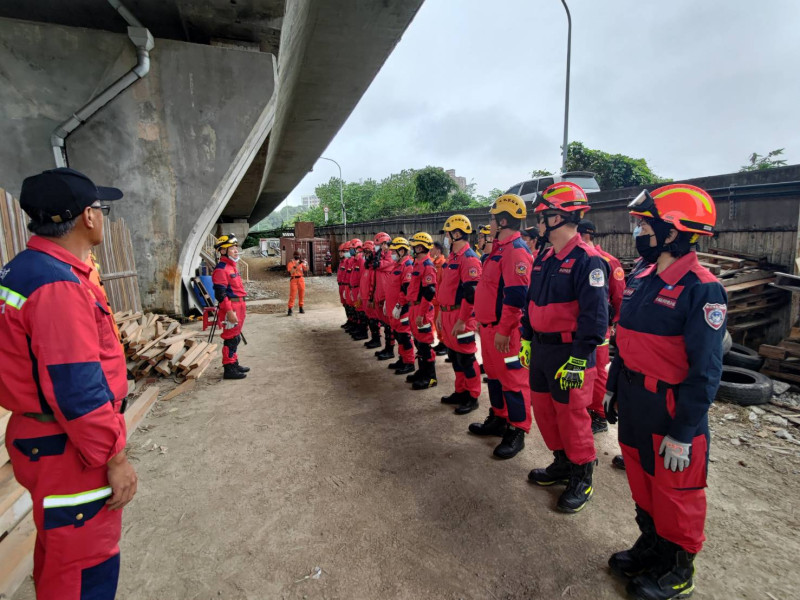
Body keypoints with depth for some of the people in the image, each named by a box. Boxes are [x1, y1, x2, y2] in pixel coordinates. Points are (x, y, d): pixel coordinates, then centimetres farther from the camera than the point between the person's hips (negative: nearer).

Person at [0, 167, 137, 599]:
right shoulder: (59, 285, -26)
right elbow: (77, 389, -28)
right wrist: (114, 457, -18)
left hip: (42, 438, 10)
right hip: (68, 451, -10)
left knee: (57, 550, 28)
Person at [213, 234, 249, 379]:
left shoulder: (232, 266, 16)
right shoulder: (221, 269, -15)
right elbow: (220, 293, -20)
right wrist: (229, 311, -24)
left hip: (238, 306, 10)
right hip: (230, 308, -10)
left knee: (236, 338, 18)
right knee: (231, 338, -4)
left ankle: (234, 363, 30)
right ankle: (229, 369, 3)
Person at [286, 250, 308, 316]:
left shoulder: (301, 262, 9)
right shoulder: (291, 263, -3)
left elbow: (306, 270, 2)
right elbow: (290, 272, -16)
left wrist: (306, 263, -12)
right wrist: (296, 265, -25)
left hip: (301, 279, 4)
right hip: (293, 279, -4)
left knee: (301, 294, 8)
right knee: (292, 294, -7)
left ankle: (301, 308, 19)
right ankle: (290, 309, -7)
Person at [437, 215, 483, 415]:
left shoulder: (469, 258, -16)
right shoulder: (452, 257, 15)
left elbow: (471, 293, -21)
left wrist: (462, 320, -21)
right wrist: (441, 312, 21)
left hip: (460, 316, -9)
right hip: (448, 314, 10)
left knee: (465, 357, 0)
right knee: (453, 355, 16)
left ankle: (472, 397, 12)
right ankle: (461, 391, 29)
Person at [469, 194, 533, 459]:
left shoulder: (516, 251, -18)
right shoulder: (498, 249, 15)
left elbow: (516, 296, -25)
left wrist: (503, 331, -24)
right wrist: (482, 318, 24)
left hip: (504, 330, -11)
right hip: (489, 327, 11)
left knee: (513, 379, 1)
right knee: (494, 375, 20)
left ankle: (517, 432, 14)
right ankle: (498, 419, 36)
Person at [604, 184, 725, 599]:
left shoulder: (701, 289, -19)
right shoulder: (641, 280, 5)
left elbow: (705, 371, -20)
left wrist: (682, 433, -18)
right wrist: (612, 389, 15)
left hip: (671, 411, -7)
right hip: (632, 405, 7)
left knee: (675, 494, 13)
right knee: (642, 483, 23)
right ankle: (650, 546, 45)